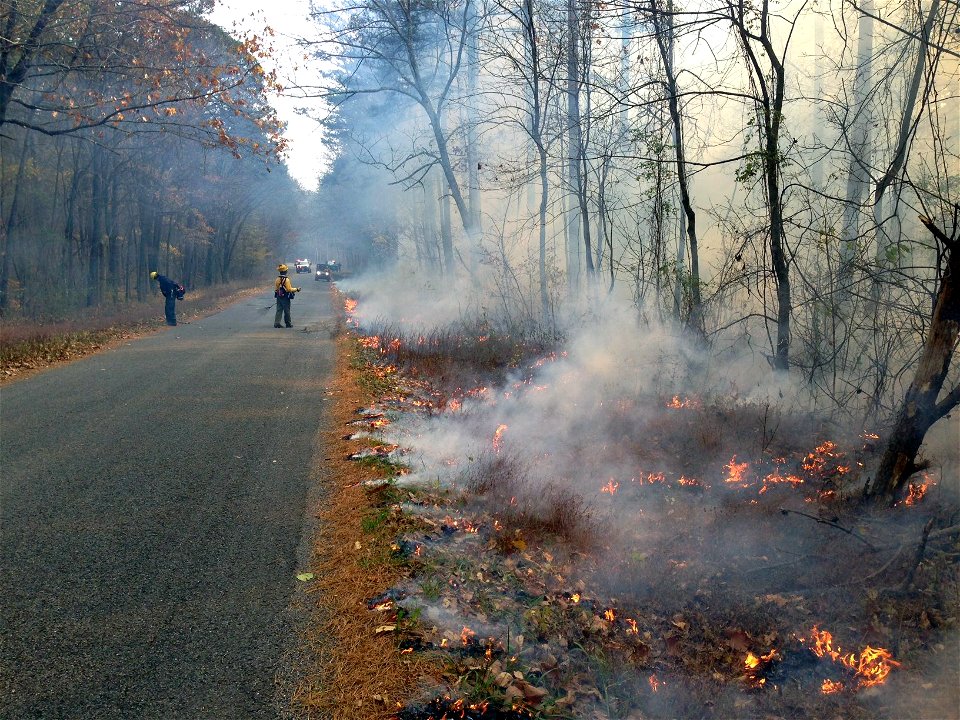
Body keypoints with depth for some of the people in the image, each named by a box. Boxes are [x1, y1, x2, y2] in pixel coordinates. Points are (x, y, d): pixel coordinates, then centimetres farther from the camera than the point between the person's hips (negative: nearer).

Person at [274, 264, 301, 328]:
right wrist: (296, 289, -4)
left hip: (279, 297, 6)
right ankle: (288, 324, 14)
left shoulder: (277, 280, 2)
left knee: (279, 310, 7)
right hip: (285, 298, -6)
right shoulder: (286, 280, -17)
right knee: (287, 311, 5)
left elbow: (275, 289, 7)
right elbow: (289, 289, -17)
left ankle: (276, 323, 0)